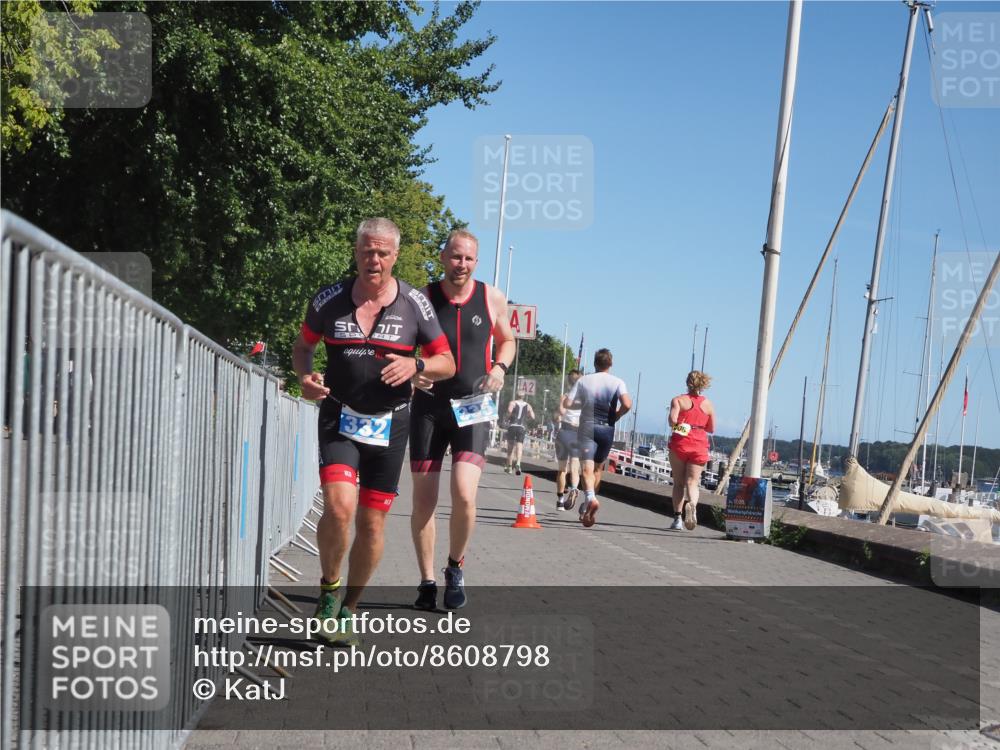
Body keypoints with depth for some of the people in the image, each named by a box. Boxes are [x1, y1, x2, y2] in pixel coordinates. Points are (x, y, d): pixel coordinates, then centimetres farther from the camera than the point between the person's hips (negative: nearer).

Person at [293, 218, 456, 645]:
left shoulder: (413, 304, -2)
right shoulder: (329, 299, -1)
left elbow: (447, 363, 4)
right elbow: (302, 346, 14)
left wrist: (416, 365, -18)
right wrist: (305, 377, -8)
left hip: (389, 424, 1)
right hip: (339, 418, -1)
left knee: (372, 521, 6)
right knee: (339, 506, -22)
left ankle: (346, 610, 25)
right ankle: (328, 590, 5)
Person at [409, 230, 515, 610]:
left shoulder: (492, 298, 3)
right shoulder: (423, 298, -1)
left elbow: (507, 340, 19)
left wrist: (499, 368, -2)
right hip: (429, 406, 1)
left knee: (464, 496, -16)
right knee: (423, 501, 3)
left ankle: (455, 567, 10)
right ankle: (427, 582, 19)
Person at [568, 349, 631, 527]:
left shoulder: (584, 380, 3)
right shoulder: (617, 382, 0)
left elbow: (569, 403, -1)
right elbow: (627, 404, -14)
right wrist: (615, 416, 4)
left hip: (587, 427, -1)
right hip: (607, 428, 1)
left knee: (587, 467, -11)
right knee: (597, 468, 16)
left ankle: (590, 498, -37)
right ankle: (586, 509, 21)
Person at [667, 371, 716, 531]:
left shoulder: (678, 400, -1)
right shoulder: (708, 404, 7)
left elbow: (672, 419, -16)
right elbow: (712, 429, 11)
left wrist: (676, 426, 5)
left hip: (680, 443, -1)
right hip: (700, 446, 1)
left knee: (678, 482, 9)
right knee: (692, 482, 0)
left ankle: (678, 518, 4)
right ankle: (692, 504, -31)